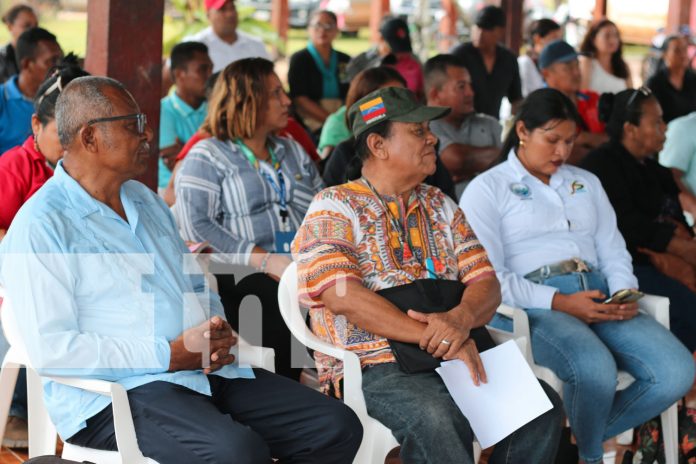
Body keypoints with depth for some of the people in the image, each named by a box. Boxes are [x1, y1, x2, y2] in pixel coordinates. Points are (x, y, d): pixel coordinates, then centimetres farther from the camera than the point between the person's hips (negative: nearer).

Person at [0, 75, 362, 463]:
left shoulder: (146, 200, 20)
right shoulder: (40, 227, -8)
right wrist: (172, 355, -17)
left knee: (338, 428, -8)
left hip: (210, 373, 8)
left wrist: (219, 331, 2)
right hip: (118, 393, -8)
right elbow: (51, 350, -16)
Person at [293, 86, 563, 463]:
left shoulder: (440, 206, 19)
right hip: (374, 366, -6)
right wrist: (436, 337, -21)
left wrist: (461, 318, -15)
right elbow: (343, 297, -14)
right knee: (437, 421, -37)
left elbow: (485, 283, 11)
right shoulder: (334, 209, 1)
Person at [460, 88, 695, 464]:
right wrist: (560, 303, -14)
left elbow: (613, 251, 21)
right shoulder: (487, 189, 6)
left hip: (598, 298, 6)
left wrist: (625, 292, -3)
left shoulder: (586, 183, 26)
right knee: (595, 368, -37)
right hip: (532, 305, -6)